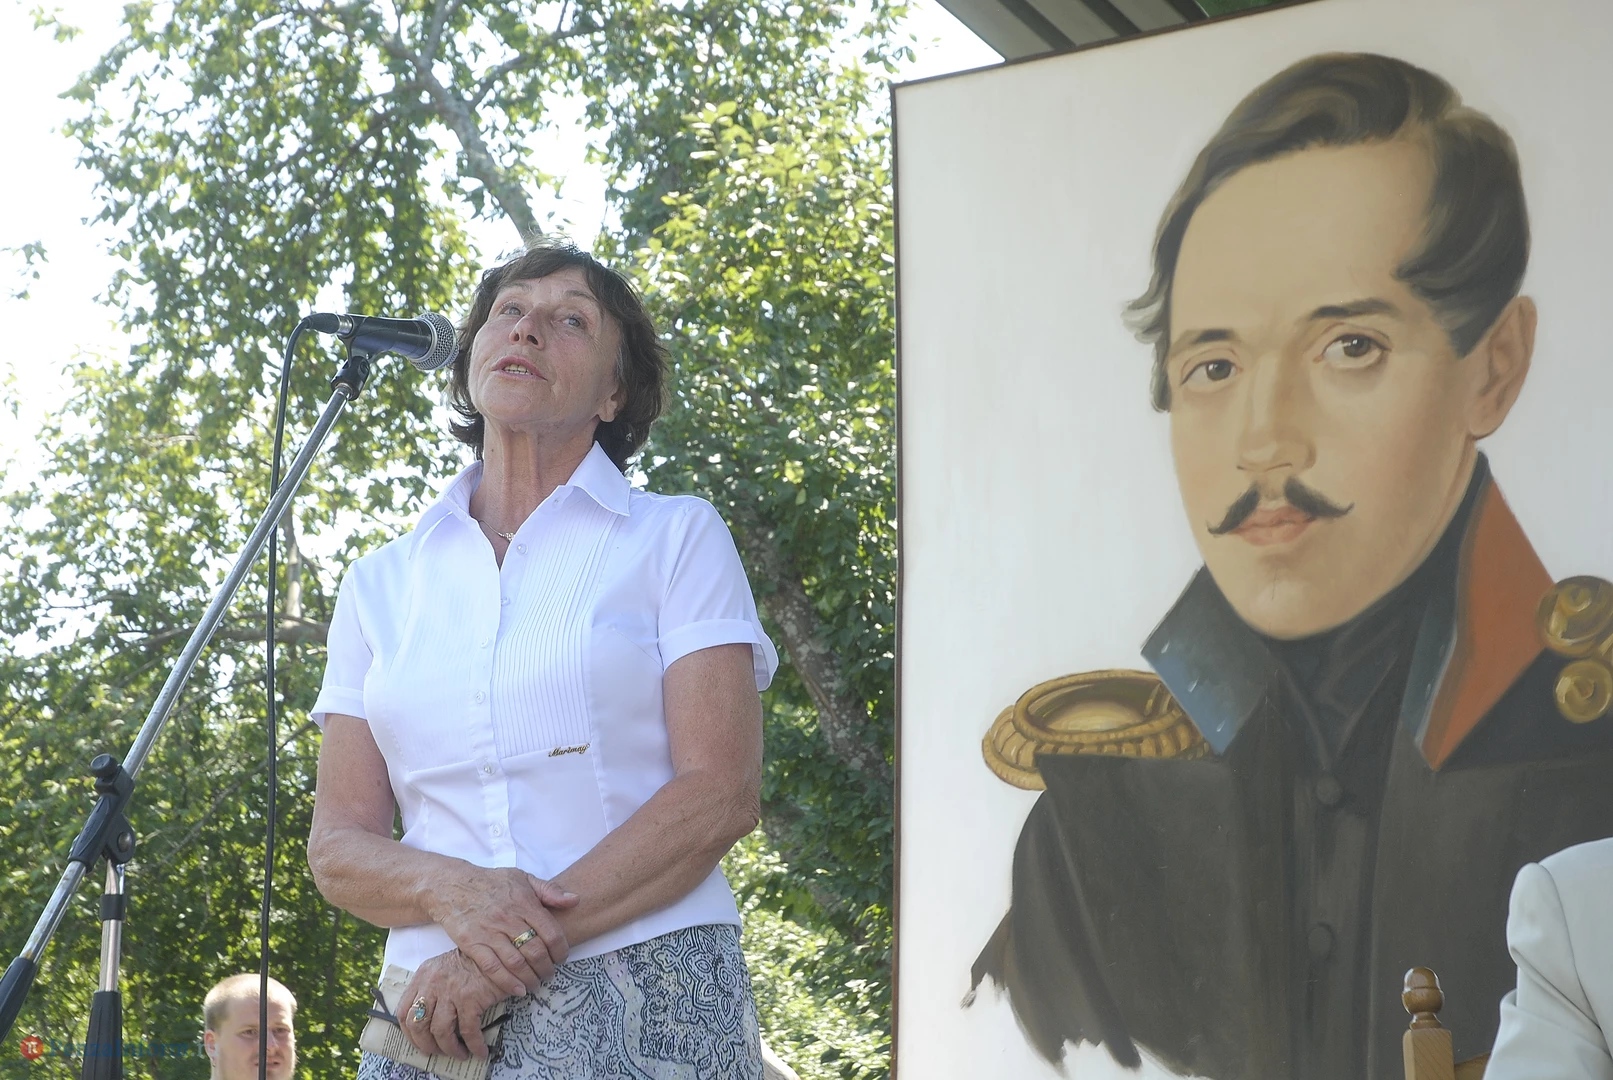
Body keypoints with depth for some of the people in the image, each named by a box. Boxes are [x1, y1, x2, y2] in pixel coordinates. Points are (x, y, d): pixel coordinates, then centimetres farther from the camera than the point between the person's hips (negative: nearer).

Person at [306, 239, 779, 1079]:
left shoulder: (677, 537, 4)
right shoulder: (382, 583, 14)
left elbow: (723, 793, -7)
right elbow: (337, 847, 9)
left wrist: (520, 946, -16)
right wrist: (451, 890, -13)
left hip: (643, 1004, -2)